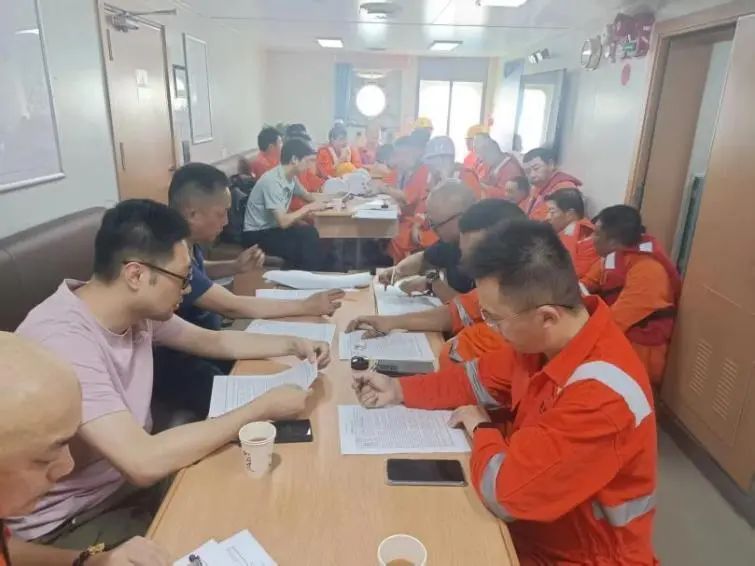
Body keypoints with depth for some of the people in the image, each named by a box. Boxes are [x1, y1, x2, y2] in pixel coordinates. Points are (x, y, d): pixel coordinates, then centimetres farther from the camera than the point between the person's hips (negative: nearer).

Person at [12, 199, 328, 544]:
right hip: (68, 524, -7)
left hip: (128, 479, 7)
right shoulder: (62, 340, -32)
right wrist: (262, 408, -28)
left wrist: (293, 345, 1)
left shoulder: (138, 310, -6)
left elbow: (214, 341, 11)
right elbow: (145, 462, -37)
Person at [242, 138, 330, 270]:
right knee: (308, 238, -22)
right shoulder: (272, 181, -24)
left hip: (273, 228, 8)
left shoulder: (291, 177, 2)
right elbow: (283, 222, -29)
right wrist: (308, 208, -17)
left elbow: (306, 196, 23)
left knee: (311, 232, -14)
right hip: (257, 235, -8)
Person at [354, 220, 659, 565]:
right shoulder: (544, 337, -11)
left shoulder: (601, 398, -37)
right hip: (533, 518, 6)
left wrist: (480, 427, -14)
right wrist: (399, 390, 0)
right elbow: (487, 387, 5)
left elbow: (504, 494, -33)